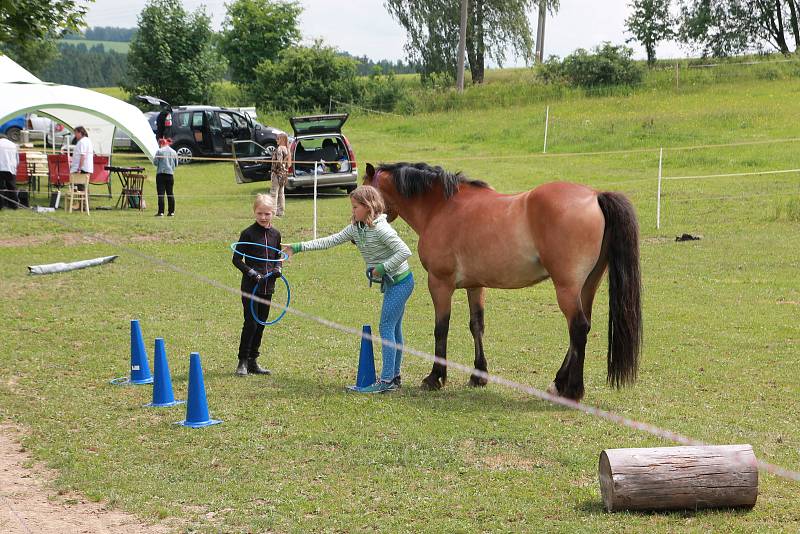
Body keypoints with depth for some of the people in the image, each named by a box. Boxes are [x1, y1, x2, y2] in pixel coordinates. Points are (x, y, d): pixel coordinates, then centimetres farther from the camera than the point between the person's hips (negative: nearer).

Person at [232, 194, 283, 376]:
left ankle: (253, 361, 19)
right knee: (251, 323, -8)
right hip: (250, 286, -5)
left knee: (261, 324, 10)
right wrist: (251, 273, -17)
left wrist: (278, 268, -1)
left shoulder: (275, 234, 7)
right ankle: (243, 362, 3)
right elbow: (237, 259, -6)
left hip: (267, 286, 5)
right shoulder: (248, 233, -8)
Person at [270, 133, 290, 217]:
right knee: (281, 193, 14)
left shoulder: (279, 149, -16)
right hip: (284, 173, 9)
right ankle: (281, 211, 17)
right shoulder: (286, 149, 12)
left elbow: (279, 162, -22)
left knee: (274, 192, -6)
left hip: (277, 173, -9)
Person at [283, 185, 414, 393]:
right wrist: (298, 247, 2)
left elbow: (405, 251, -26)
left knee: (386, 327, -10)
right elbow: (331, 241, 5)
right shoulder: (355, 228, 4)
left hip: (400, 281, -10)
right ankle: (394, 377, 22)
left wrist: (382, 268, -26)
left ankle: (386, 380, -9)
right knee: (394, 329, 14)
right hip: (390, 282, 10)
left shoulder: (381, 228, -23)